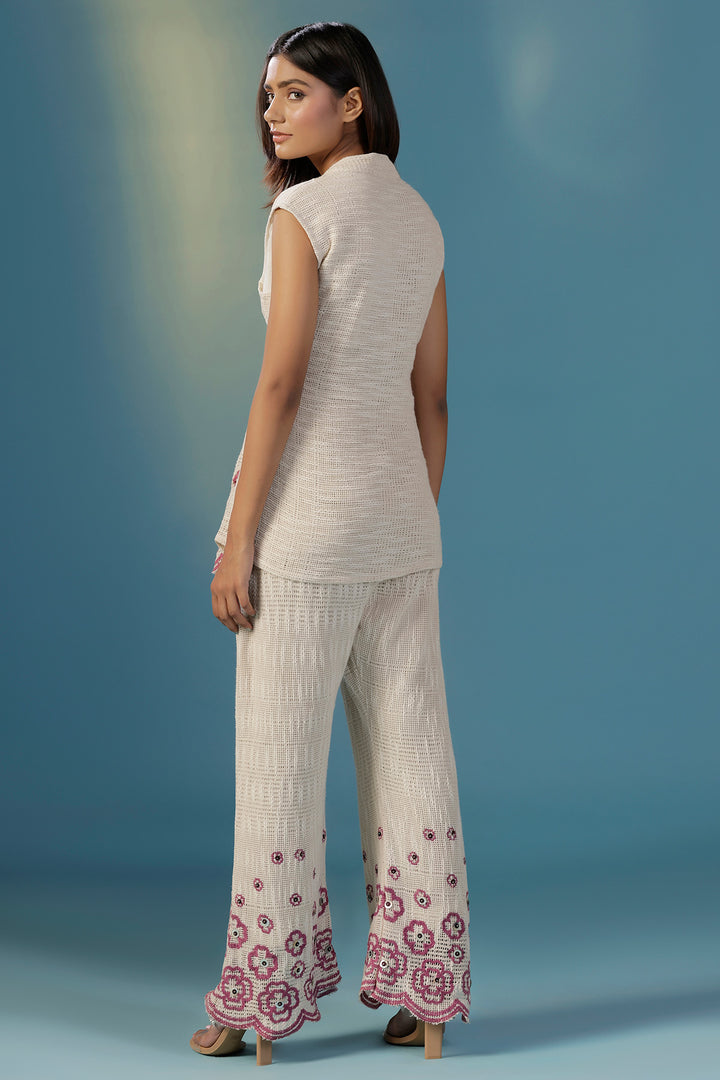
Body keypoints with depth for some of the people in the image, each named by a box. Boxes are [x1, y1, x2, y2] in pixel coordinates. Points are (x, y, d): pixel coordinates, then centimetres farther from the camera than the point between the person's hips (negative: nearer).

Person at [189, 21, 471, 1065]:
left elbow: (282, 382, -15)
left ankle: (267, 1000, 10)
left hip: (311, 513, -7)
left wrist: (238, 538, -12)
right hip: (402, 511, 7)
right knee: (410, 751, 9)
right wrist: (416, 532, 18)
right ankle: (424, 993, 16)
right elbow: (431, 394, 13)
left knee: (281, 758, 1)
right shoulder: (420, 218, 11)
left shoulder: (303, 212, -10)